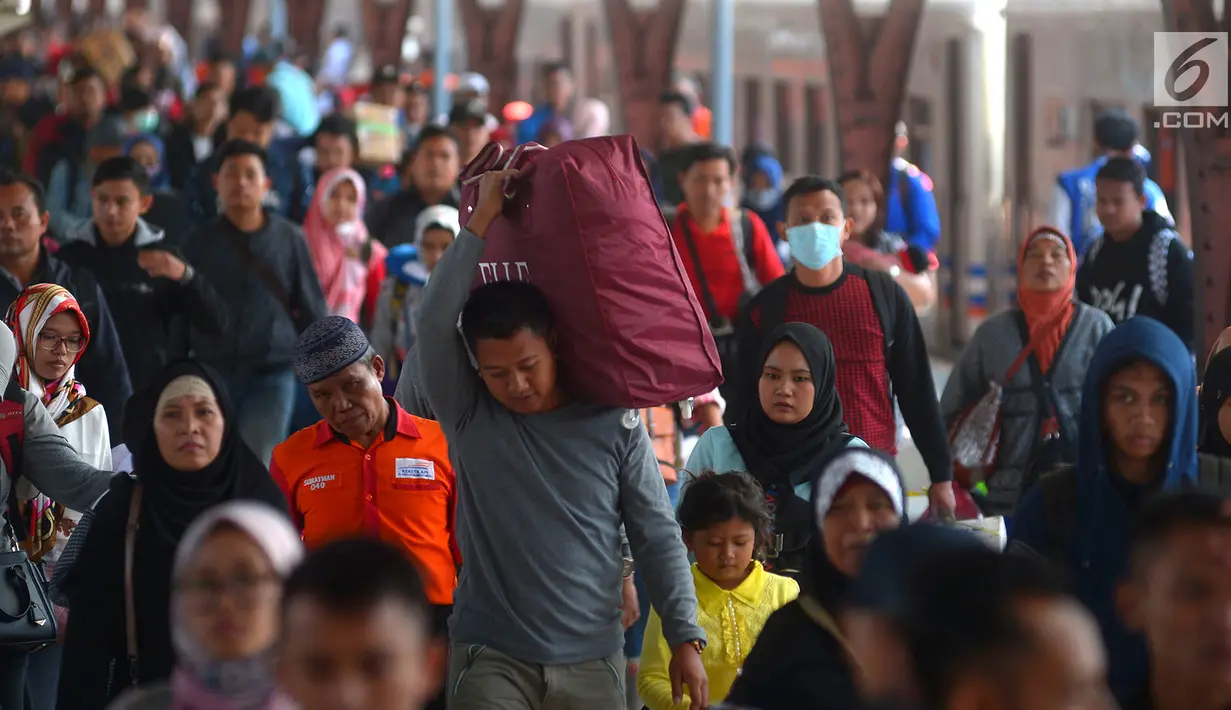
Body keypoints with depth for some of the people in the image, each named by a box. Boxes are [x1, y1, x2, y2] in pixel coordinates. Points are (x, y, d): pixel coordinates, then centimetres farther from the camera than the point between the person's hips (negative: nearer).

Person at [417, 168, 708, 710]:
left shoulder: (614, 426, 2)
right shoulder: (470, 417, 0)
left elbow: (658, 538, 4)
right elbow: (435, 320, -14)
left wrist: (685, 638, -3)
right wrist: (481, 221, -13)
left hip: (591, 663, 1)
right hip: (492, 658, -1)